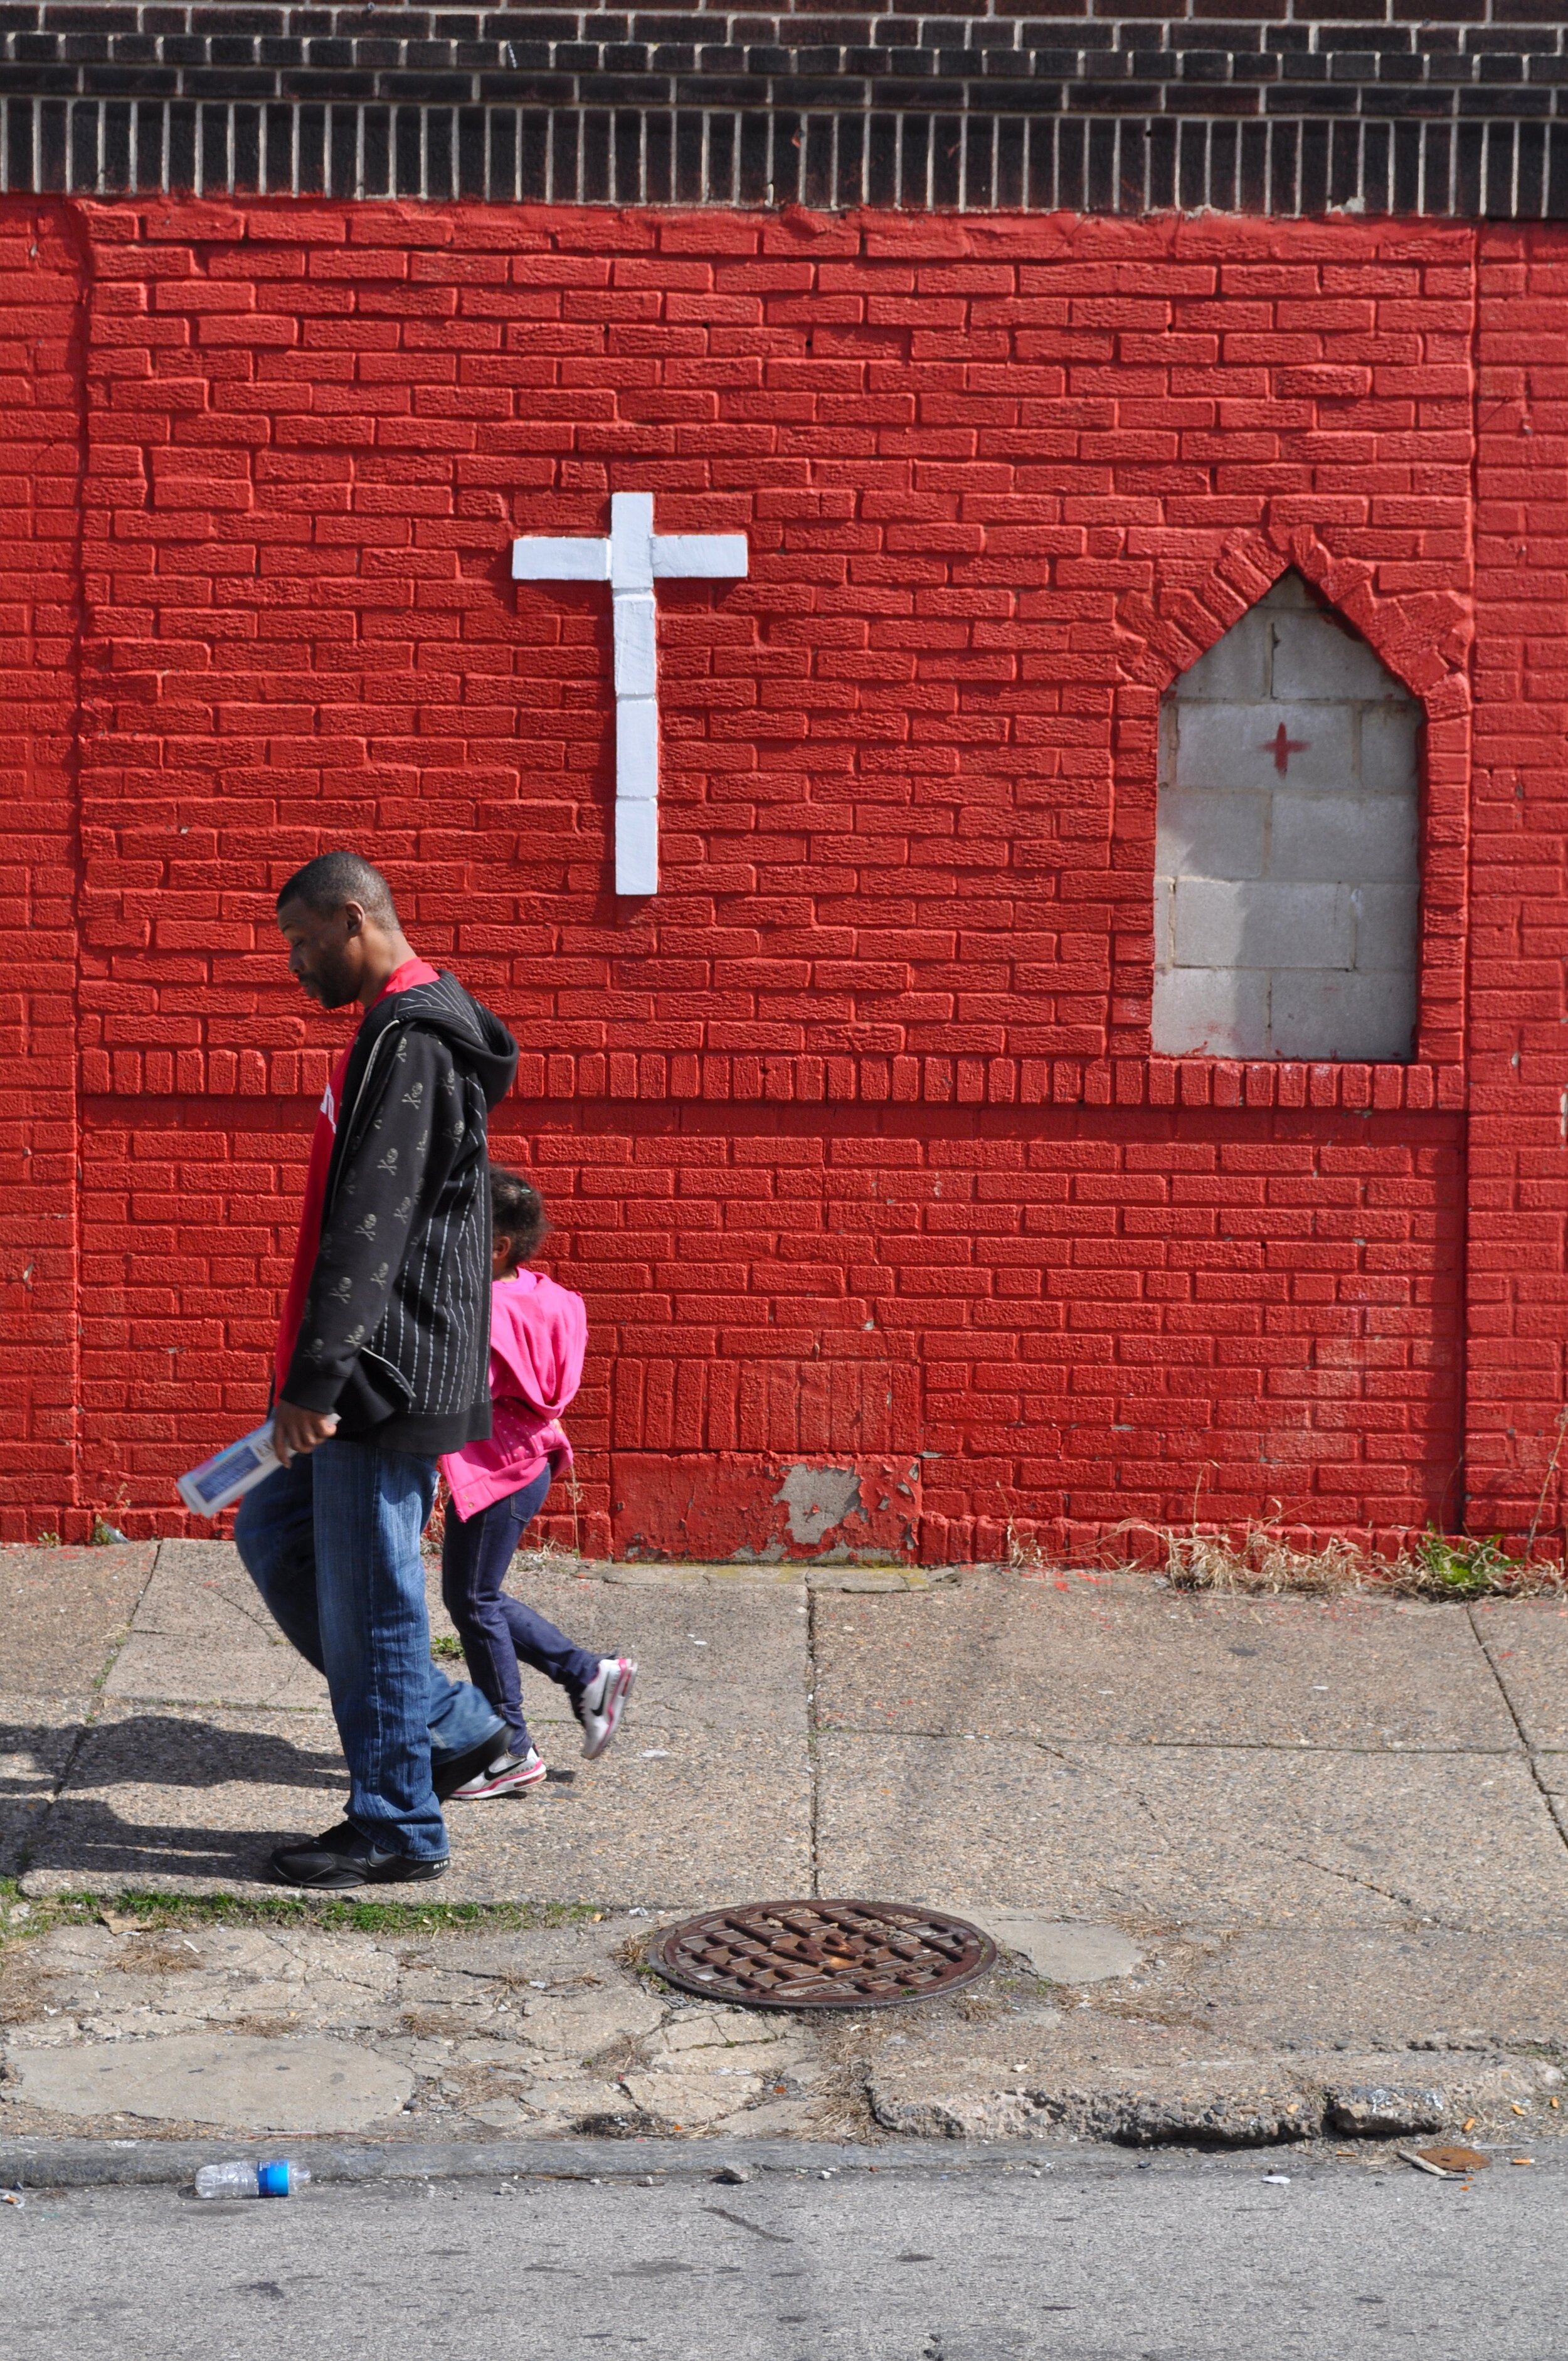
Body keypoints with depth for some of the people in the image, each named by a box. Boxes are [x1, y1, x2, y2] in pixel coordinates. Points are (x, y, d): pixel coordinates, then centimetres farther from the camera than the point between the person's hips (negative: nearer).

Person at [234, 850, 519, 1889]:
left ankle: (398, 1826, 9)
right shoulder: (424, 1029, 16)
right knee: (276, 1531, 18)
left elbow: (369, 1230, -23)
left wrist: (312, 1380, -23)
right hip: (383, 1374, 11)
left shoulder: (407, 1042, -17)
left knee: (367, 1595, -2)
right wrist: (315, 1374, 25)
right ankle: (453, 1725, 21)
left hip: (388, 1374, -11)